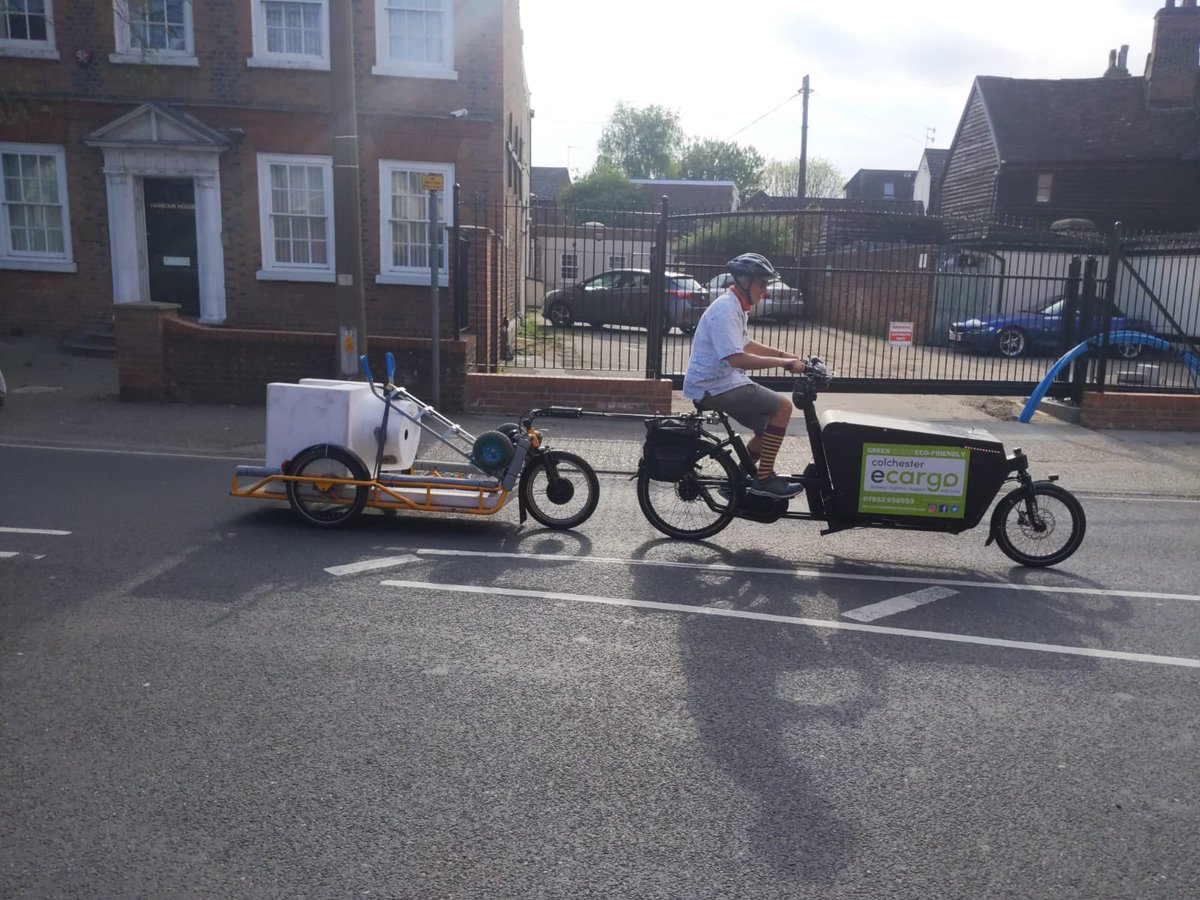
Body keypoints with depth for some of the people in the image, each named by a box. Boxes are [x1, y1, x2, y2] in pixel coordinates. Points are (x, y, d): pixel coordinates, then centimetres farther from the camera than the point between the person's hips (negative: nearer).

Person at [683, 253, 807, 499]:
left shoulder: (737, 307, 12)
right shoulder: (725, 310, -20)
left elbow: (746, 345, 27)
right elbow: (737, 359, -30)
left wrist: (782, 354, 17)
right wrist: (783, 363, -25)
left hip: (724, 382, 10)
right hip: (714, 387, -10)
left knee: (770, 426, 13)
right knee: (782, 407, -14)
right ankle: (764, 479, -6)